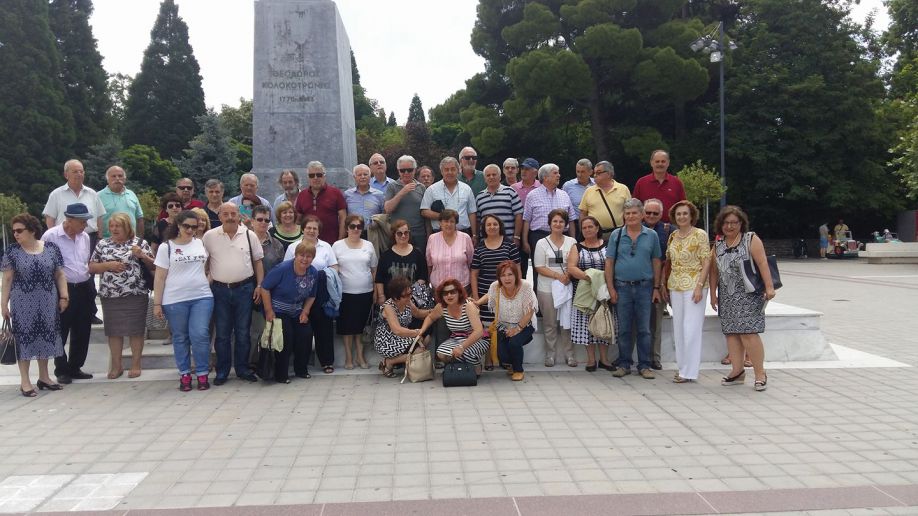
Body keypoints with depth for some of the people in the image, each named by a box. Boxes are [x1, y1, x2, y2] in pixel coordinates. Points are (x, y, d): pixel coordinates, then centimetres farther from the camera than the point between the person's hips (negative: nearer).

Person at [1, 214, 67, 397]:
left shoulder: (52, 248, 1)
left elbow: (59, 274, 6)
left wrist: (64, 296, 0)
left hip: (47, 302, 2)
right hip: (23, 304, -2)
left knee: (46, 337, 9)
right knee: (24, 337, 2)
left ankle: (44, 377, 22)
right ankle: (25, 381, 9)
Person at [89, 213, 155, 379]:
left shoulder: (140, 243, 3)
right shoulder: (102, 244, 9)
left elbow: (153, 266, 3)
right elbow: (91, 267, 8)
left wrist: (142, 255, -15)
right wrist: (108, 265, -9)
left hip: (135, 294, -2)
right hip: (110, 295, 2)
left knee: (135, 330, 1)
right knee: (114, 330, 7)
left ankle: (136, 365, 12)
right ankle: (116, 365, 17)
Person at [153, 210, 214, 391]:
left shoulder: (201, 243, 9)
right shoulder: (166, 247, 1)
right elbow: (159, 277, 0)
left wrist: (209, 280, 6)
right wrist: (157, 304, -3)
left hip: (202, 297, 1)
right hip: (175, 301, -1)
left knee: (200, 335, -8)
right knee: (180, 338, 7)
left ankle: (202, 374, 5)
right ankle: (184, 374, 18)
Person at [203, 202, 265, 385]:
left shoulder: (249, 235, 2)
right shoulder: (209, 236, 0)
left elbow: (258, 261, 7)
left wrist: (259, 285, 0)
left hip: (244, 289, 0)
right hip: (220, 289, 0)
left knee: (243, 332, 8)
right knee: (222, 333, 6)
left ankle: (242, 369, 20)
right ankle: (222, 372, 17)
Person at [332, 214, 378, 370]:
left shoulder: (368, 246, 7)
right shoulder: (337, 246, 1)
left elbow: (374, 270, 11)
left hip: (365, 293, 2)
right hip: (345, 293, -1)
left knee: (361, 325, 6)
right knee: (347, 326, 4)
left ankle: (360, 355, 17)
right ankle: (349, 356, 15)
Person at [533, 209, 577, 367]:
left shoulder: (571, 242, 7)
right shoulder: (542, 243, 2)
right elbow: (539, 268, -4)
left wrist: (569, 275, -15)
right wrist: (558, 276, -14)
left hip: (567, 287, 1)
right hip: (547, 289, -1)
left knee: (567, 322, 3)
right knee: (550, 324, 3)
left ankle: (569, 354, 12)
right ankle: (550, 354, 12)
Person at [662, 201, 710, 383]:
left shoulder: (700, 235, -5)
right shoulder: (673, 236, 11)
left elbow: (707, 262, -8)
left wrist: (699, 286, -16)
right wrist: (664, 285, 11)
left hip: (693, 286, -6)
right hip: (675, 286, 6)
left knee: (691, 329, -6)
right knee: (678, 328, 10)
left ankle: (689, 371, 1)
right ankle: (682, 367, 20)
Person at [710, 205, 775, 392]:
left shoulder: (751, 239, -3)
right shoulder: (718, 244, 12)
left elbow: (762, 264, -11)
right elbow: (714, 271, 14)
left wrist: (769, 287, -19)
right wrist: (713, 294, 12)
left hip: (748, 294, -5)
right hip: (727, 296, 5)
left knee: (748, 333, -11)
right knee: (731, 333, 5)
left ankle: (760, 373, -1)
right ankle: (738, 371, 14)